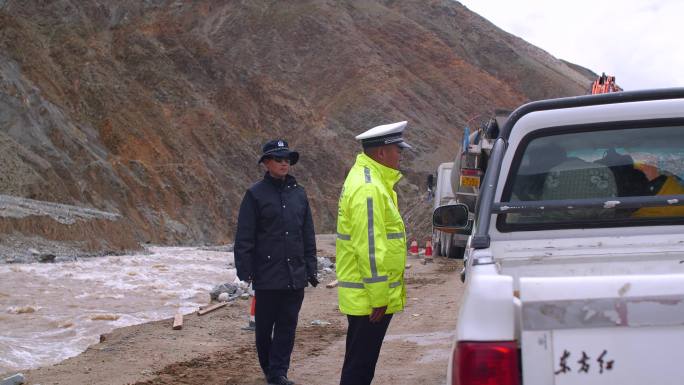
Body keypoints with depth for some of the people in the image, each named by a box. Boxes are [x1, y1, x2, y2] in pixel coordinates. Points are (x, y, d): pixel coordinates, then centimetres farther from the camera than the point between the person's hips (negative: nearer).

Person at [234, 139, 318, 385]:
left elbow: (308, 235, 15)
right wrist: (245, 270, -11)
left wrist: (310, 268, 12)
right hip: (267, 275, -4)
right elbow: (244, 237, -5)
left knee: (287, 326, 3)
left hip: (295, 276, 4)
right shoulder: (256, 194, -3)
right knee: (264, 325, 6)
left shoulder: (298, 194, 10)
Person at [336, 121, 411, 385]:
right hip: (369, 297, -10)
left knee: (359, 362, 17)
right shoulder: (369, 189, -20)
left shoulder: (367, 179, 15)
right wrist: (378, 297, -21)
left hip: (361, 296, 10)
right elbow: (370, 248, -23)